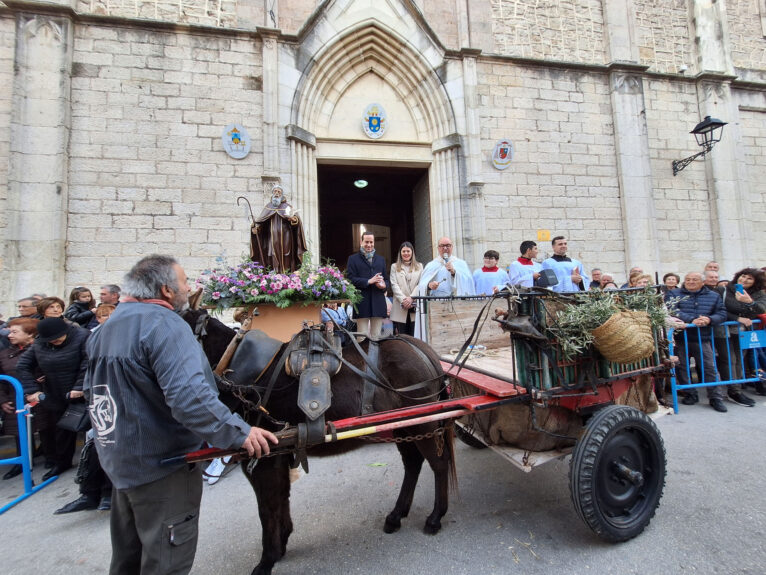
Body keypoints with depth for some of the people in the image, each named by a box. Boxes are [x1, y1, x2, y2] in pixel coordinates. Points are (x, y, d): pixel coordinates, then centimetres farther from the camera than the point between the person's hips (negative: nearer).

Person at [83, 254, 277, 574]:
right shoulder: (164, 324, -23)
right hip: (161, 465, -9)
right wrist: (239, 432, -30)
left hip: (120, 460, 10)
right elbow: (189, 397, -36)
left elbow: (93, 391, 20)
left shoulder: (105, 329, 8)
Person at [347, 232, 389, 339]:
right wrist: (368, 281, -14)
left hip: (378, 303, 4)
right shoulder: (353, 259, 7)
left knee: (376, 336, 6)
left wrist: (384, 286, -4)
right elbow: (350, 279, -3)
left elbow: (386, 279, 20)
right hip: (362, 303, -3)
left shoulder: (380, 259, 21)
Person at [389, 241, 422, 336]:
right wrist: (403, 299, -12)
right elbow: (394, 285, 2)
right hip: (400, 307, 0)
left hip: (415, 306, 1)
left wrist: (411, 298, -12)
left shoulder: (419, 266, 15)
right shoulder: (394, 266, 14)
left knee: (413, 335, 0)